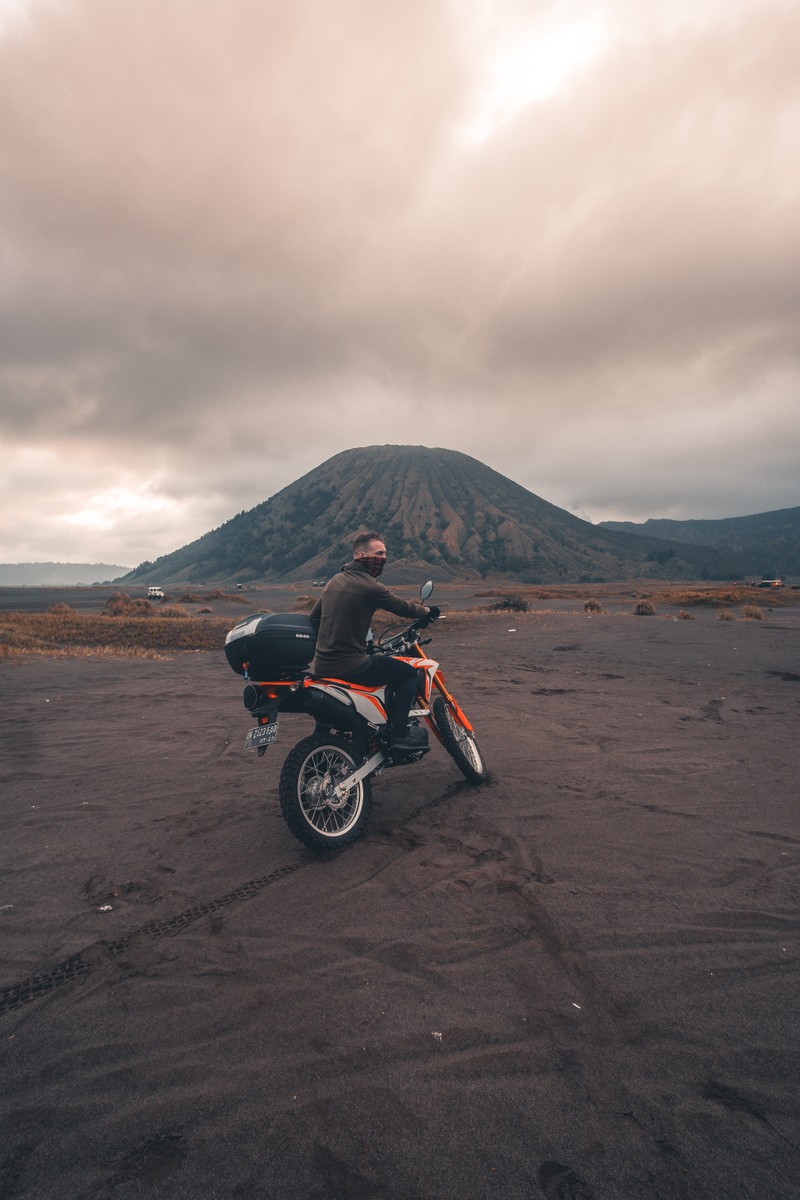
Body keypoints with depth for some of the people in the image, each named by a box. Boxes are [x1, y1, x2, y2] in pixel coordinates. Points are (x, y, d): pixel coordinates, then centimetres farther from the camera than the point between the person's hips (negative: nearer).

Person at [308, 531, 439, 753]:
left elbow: (313, 619, 17)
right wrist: (427, 611, 16)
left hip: (321, 665, 9)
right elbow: (403, 607, -3)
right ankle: (398, 735, 2)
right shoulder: (370, 587, -14)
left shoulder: (334, 581, 12)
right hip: (349, 666, -9)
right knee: (408, 673, 6)